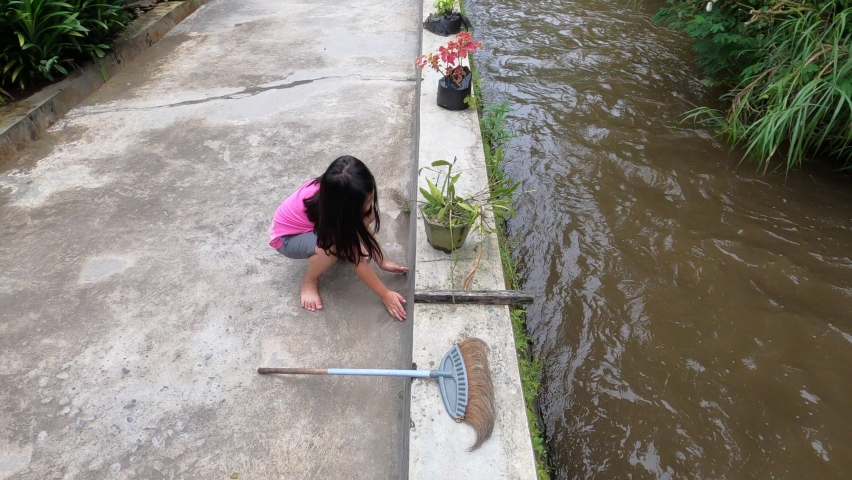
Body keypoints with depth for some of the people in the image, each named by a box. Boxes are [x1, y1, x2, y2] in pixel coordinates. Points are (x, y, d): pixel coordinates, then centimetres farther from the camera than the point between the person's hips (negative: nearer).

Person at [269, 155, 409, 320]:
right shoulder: (332, 212, -39)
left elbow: (364, 226, -7)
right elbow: (358, 262, -32)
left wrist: (383, 262, -9)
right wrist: (385, 295, -26)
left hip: (310, 225, 6)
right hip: (286, 237, -6)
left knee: (366, 215, -15)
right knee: (332, 246, -38)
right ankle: (309, 281, -9)